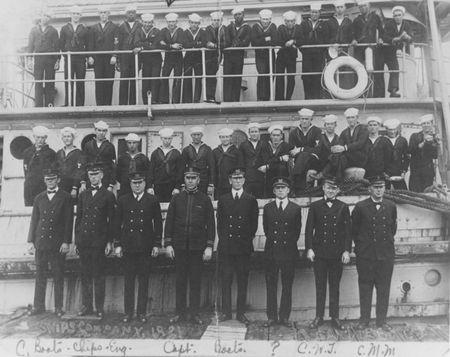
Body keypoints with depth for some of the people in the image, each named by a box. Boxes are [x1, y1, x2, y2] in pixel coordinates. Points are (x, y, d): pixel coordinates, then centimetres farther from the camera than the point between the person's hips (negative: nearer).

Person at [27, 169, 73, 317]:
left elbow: (69, 221, -2)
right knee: (40, 276, 8)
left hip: (58, 243, -3)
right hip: (40, 242, 3)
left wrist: (66, 242, -9)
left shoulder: (65, 197, 2)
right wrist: (31, 241, 6)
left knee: (58, 276, 3)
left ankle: (58, 307, 11)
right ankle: (38, 306, 18)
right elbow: (34, 220, 14)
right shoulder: (39, 198, 14)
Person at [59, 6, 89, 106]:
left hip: (81, 59, 0)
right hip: (68, 59, 0)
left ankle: (80, 105, 6)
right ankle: (68, 104, 4)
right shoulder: (64, 28, 11)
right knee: (68, 83, -1)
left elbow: (88, 45, 9)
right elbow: (61, 44, 12)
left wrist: (87, 56, 0)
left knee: (80, 83, 0)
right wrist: (65, 53, 1)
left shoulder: (85, 29, 10)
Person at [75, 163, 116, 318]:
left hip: (99, 241, -3)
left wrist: (110, 242, -6)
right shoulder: (83, 195, 14)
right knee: (85, 275, 8)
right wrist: (76, 240, 7)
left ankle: (99, 308, 10)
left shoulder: (108, 195, 2)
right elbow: (78, 218, 14)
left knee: (99, 276, 1)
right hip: (83, 240, 4)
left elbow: (111, 221, 0)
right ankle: (86, 306, 18)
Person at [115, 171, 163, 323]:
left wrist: (157, 244, 0)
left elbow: (158, 223, 5)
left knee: (144, 280, 5)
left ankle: (142, 312, 16)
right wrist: (118, 244, 2)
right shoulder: (122, 200, 7)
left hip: (146, 247, -1)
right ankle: (128, 312, 17)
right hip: (128, 247, 1)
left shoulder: (152, 201, 4)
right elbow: (117, 224, 8)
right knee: (128, 281, 6)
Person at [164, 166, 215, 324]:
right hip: (179, 246, 1)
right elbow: (169, 222, 7)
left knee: (196, 281, 5)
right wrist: (168, 244, -1)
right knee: (180, 281, 8)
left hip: (198, 247, -1)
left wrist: (209, 246, -4)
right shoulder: (176, 199, 6)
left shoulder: (205, 200, 3)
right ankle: (180, 312, 18)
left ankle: (194, 313, 16)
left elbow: (211, 224, 2)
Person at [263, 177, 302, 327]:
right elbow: (266, 229, 12)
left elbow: (297, 230, 9)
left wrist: (289, 243, 5)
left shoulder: (296, 209, 5)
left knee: (287, 286, 5)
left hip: (289, 252, -1)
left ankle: (284, 317, 16)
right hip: (271, 251, 1)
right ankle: (271, 316, 14)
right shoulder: (267, 207, 8)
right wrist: (273, 240, 7)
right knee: (271, 286, 5)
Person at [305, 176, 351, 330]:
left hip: (337, 253, 0)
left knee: (335, 287, 9)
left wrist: (347, 250, -4)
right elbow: (309, 229, 2)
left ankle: (335, 317, 20)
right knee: (320, 286, 7)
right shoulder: (315, 206, 4)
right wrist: (309, 248, -6)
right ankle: (319, 317, 17)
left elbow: (348, 230, 4)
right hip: (319, 252, 0)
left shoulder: (343, 207, 6)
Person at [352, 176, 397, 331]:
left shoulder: (391, 206, 6)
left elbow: (393, 228, 17)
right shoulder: (360, 207, -3)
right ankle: (364, 320, 18)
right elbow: (354, 230, 4)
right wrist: (361, 246, 5)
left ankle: (381, 320, 21)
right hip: (365, 255, -2)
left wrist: (387, 243, 13)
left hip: (386, 254, 2)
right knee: (365, 288, 6)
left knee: (384, 289, 8)